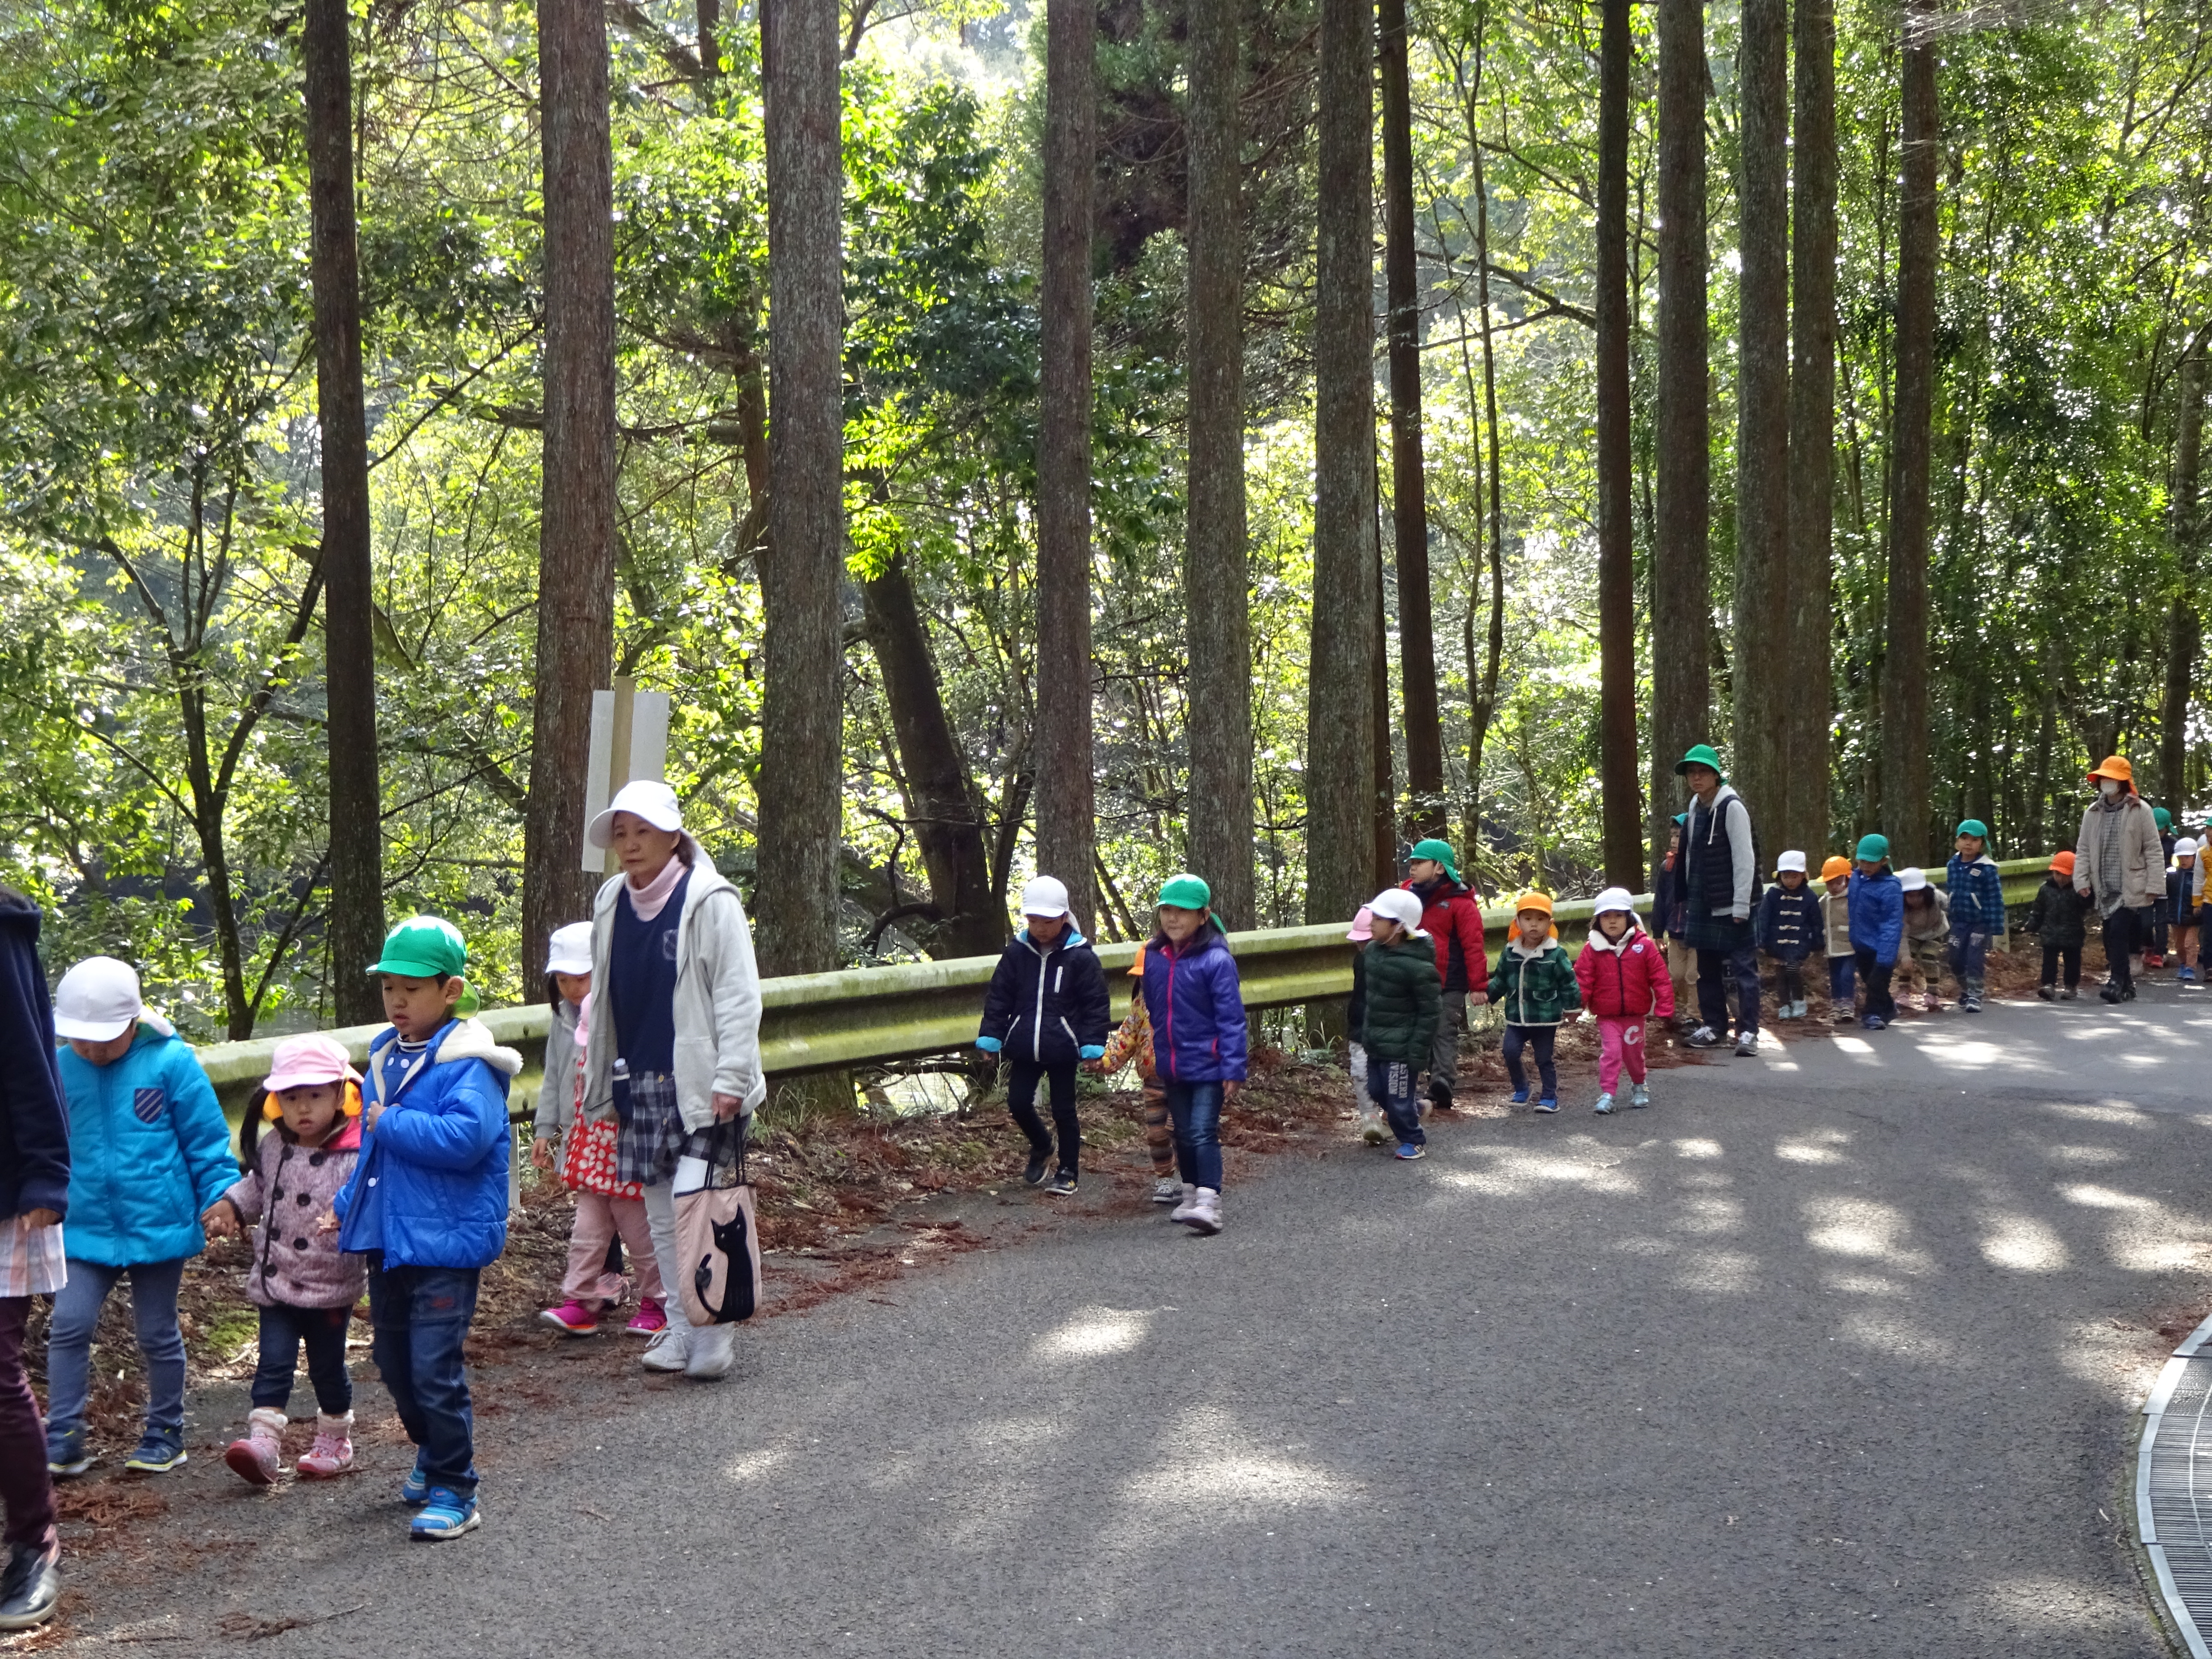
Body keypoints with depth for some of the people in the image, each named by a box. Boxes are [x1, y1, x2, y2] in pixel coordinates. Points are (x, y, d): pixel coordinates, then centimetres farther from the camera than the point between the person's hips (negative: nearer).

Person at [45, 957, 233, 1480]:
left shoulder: (170, 1062, -10)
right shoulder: (61, 1068, -1)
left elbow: (207, 1141, -5)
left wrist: (221, 1202, -9)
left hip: (158, 1227, -3)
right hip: (87, 1230, 3)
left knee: (157, 1334, 9)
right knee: (69, 1325, -7)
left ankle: (165, 1435, 24)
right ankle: (62, 1441, 1)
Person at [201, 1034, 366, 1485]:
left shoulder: (356, 1156, -16)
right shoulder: (273, 1149, 2)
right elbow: (258, 1186, 20)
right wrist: (230, 1205, 5)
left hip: (332, 1284, -3)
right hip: (276, 1280, 3)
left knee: (327, 1367, 11)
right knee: (274, 1363, -5)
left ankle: (335, 1441, 29)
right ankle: (263, 1442, -10)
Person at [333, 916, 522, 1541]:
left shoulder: (467, 1063, -15)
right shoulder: (385, 1057, 12)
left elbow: (467, 1136, -31)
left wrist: (390, 1124, -22)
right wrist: (347, 1204, 19)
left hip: (446, 1239, -9)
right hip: (388, 1235, 9)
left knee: (435, 1369, -7)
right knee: (393, 1360, 18)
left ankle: (453, 1491, 5)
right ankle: (432, 1451, 40)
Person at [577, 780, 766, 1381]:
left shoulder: (709, 901, -9)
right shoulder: (611, 903, 10)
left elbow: (738, 995, -10)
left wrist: (730, 1079, -15)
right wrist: (602, 1079, 17)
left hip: (698, 1083, -6)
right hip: (640, 1084, 6)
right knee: (662, 1215, 10)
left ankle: (714, 1335, 2)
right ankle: (682, 1328, 19)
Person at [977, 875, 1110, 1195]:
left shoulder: (1080, 956, -9)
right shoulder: (1016, 952, 0)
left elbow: (1096, 1004, -6)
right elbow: (999, 998, 5)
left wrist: (1093, 1045, -11)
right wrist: (991, 1037, 0)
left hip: (1062, 1049, -3)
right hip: (1025, 1048, 3)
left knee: (1064, 1110, 5)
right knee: (1018, 1102, 1)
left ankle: (1069, 1172, 19)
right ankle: (1041, 1148, 30)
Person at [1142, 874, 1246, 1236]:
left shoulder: (1216, 959, -16)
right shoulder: (1154, 957, 2)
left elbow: (1231, 1019, -16)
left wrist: (1233, 1070, -18)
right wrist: (1153, 1054, 17)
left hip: (1208, 1066, -7)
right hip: (1172, 1067, 7)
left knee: (1203, 1133, -13)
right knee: (1183, 1135, 18)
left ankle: (1209, 1204, -15)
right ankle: (1191, 1195, 33)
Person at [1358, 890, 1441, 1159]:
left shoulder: (1418, 966, -24)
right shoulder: (1375, 952, 2)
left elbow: (1430, 1012, -18)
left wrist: (1419, 1052, -18)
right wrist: (1368, 1034, 19)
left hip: (1401, 1046, -8)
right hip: (1377, 1042, 8)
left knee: (1398, 1099, 2)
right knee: (1376, 1090, 17)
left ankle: (1414, 1142, 22)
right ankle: (1413, 1107, 42)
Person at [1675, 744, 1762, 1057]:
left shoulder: (1732, 807, -13)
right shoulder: (1695, 807, 11)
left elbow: (1744, 859, -16)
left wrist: (1740, 908, -18)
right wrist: (1689, 898, 15)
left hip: (1732, 905, -8)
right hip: (1703, 906, 8)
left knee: (1743, 967, -5)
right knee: (1708, 967, 14)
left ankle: (1748, 1031, -5)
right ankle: (1714, 1026, 25)